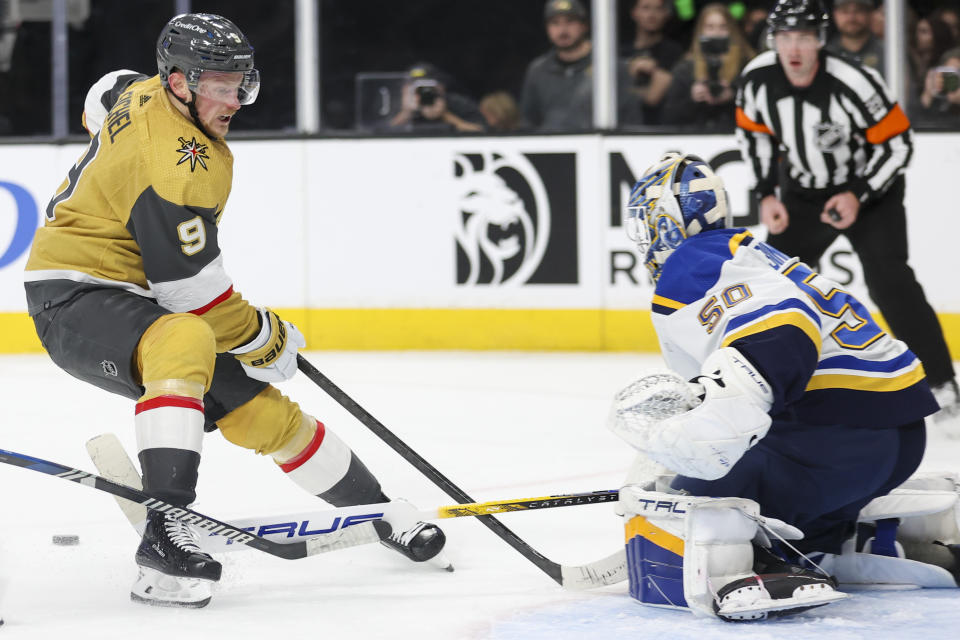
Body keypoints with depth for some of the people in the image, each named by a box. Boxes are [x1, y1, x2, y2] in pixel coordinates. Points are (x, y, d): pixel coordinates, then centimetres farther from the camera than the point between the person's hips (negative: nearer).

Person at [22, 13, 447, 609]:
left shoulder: (144, 92, 2)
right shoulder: (175, 168, -27)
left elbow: (102, 96, 28)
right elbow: (194, 293, -23)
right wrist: (268, 340, -8)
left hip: (133, 297, 10)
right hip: (74, 304, -10)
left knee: (260, 410, 8)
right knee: (184, 342, -42)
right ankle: (165, 531, -49)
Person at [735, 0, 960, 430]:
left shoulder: (854, 84, -29)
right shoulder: (757, 79, -16)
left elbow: (898, 143, -20)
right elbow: (753, 133, 3)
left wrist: (858, 197, -25)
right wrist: (767, 195, -4)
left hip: (870, 190, -5)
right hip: (803, 193, 5)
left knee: (889, 283, -19)